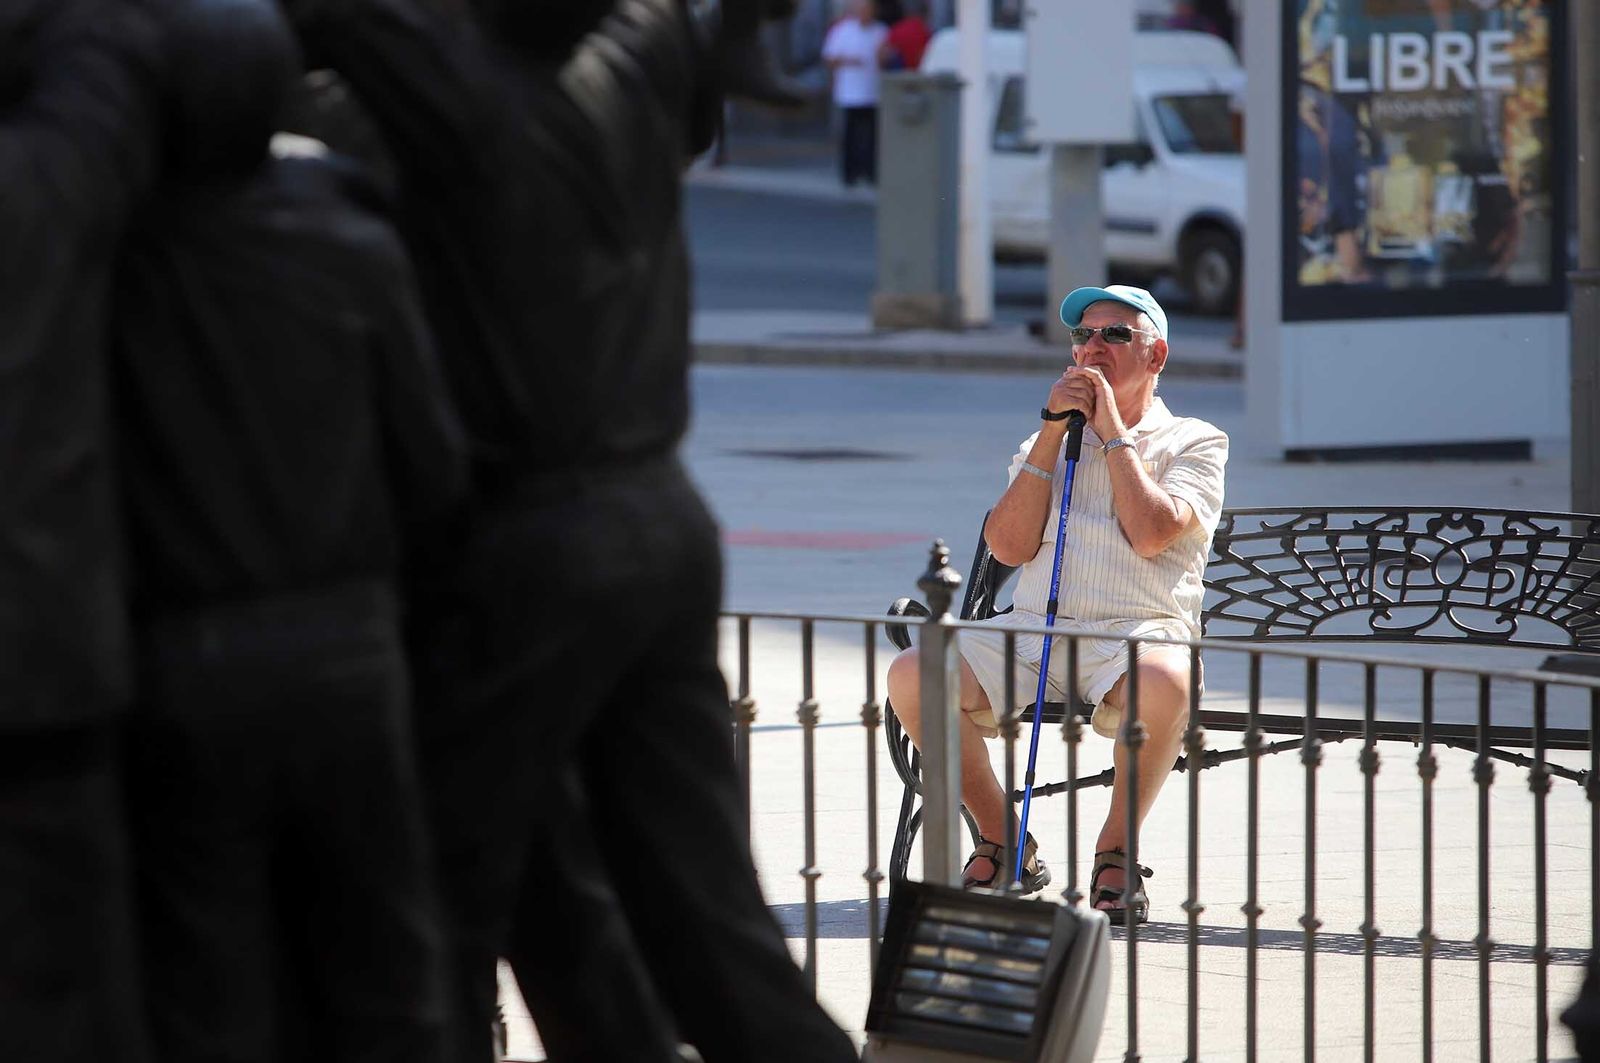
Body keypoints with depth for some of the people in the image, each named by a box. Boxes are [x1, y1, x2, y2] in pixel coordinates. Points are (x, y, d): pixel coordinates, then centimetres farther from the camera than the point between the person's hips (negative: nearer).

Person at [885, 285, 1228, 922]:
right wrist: (1054, 432, 4)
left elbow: (1151, 533, -8)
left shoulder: (1193, 443, 12)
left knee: (1163, 683, -41)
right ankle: (1004, 845, -7)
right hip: (1033, 630, 4)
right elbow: (1009, 546, 7)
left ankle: (1115, 851, -18)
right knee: (911, 676, -24)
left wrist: (1112, 429, 0)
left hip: (1137, 631, -4)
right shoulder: (1046, 443, 24)